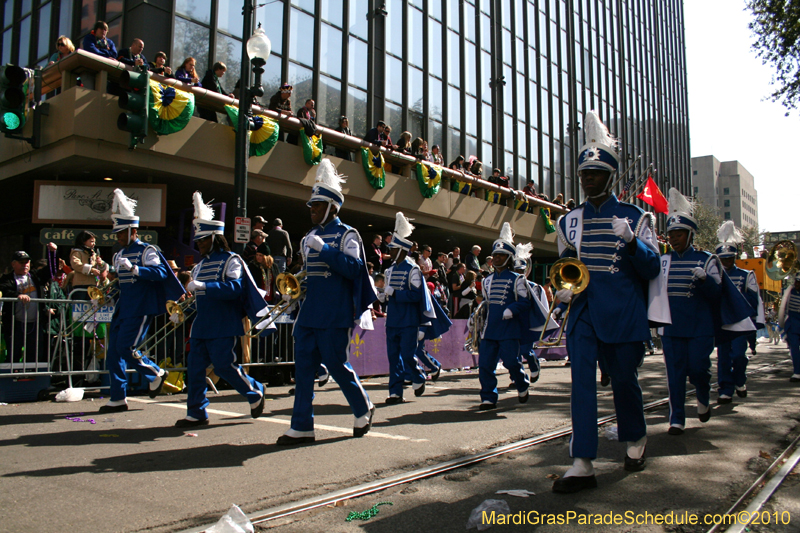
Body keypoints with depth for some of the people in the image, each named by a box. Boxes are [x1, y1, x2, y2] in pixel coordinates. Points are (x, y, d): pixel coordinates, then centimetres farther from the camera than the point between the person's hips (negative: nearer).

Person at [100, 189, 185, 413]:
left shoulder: (147, 251, -6)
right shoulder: (119, 255, 19)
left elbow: (161, 272, -23)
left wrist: (134, 268, -32)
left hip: (140, 309, -8)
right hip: (122, 310, 8)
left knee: (125, 348, -14)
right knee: (113, 353, 4)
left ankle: (156, 374, 11)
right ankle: (118, 399, 11)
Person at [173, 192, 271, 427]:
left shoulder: (230, 260, -6)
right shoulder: (200, 265, 17)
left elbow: (234, 288, -21)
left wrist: (203, 285, -28)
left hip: (224, 327, -7)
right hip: (201, 327, 7)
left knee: (225, 367, -5)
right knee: (195, 368, 4)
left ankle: (255, 392, 18)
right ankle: (196, 413, 13)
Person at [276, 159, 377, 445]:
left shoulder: (346, 235, -4)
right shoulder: (309, 238, 17)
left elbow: (354, 268, -18)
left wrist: (324, 249, -22)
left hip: (334, 316, -7)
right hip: (308, 314, 7)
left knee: (336, 364, 0)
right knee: (304, 366, 4)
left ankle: (363, 409, 24)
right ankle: (301, 427, 10)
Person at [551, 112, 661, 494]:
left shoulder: (634, 217, 2)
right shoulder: (569, 222, 11)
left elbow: (651, 269, -3)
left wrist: (631, 242, -21)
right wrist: (563, 287, 1)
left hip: (623, 314, -2)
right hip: (583, 310, 2)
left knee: (623, 378, 9)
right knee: (582, 377, -8)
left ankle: (635, 440, 37)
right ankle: (582, 465, -7)